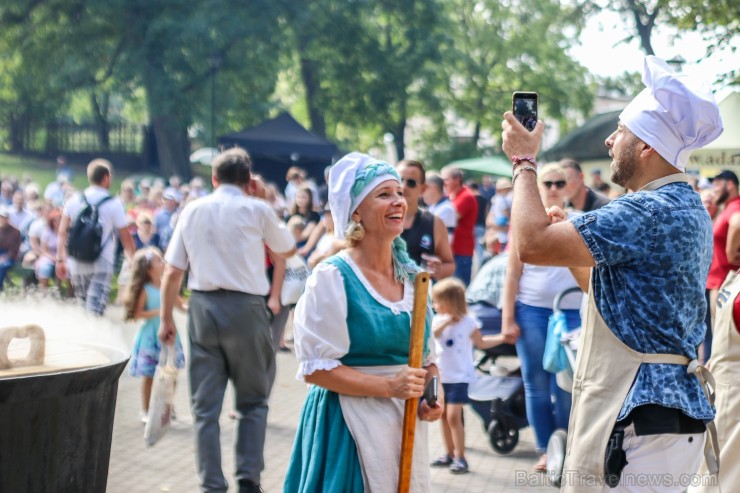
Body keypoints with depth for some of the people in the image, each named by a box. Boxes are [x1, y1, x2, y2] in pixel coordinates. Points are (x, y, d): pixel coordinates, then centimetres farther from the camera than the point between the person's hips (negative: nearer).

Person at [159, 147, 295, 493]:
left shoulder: (193, 210, 7)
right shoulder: (257, 210, -1)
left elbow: (172, 272, 4)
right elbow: (288, 250, 17)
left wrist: (166, 318, 13)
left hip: (203, 306, 2)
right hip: (245, 308, -2)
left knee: (205, 406, 7)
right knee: (252, 401, 12)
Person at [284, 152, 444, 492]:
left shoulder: (411, 276, 7)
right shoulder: (332, 277, -11)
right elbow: (315, 368, -14)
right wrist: (388, 386, -21)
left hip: (405, 423, 6)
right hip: (348, 424, -6)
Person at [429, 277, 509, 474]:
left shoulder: (468, 322, -8)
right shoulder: (439, 320, 2)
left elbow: (480, 343, 5)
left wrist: (502, 338, -2)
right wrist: (446, 322, -26)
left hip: (459, 376, -5)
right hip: (441, 376, 5)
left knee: (453, 416, -13)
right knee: (443, 415, 12)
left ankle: (460, 457, -8)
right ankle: (450, 454, 24)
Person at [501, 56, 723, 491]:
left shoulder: (653, 212, -19)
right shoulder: (685, 208, 15)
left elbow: (533, 244, -21)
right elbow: (607, 288, 24)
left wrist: (524, 161, -7)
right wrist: (568, 234, 16)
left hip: (643, 418, -10)